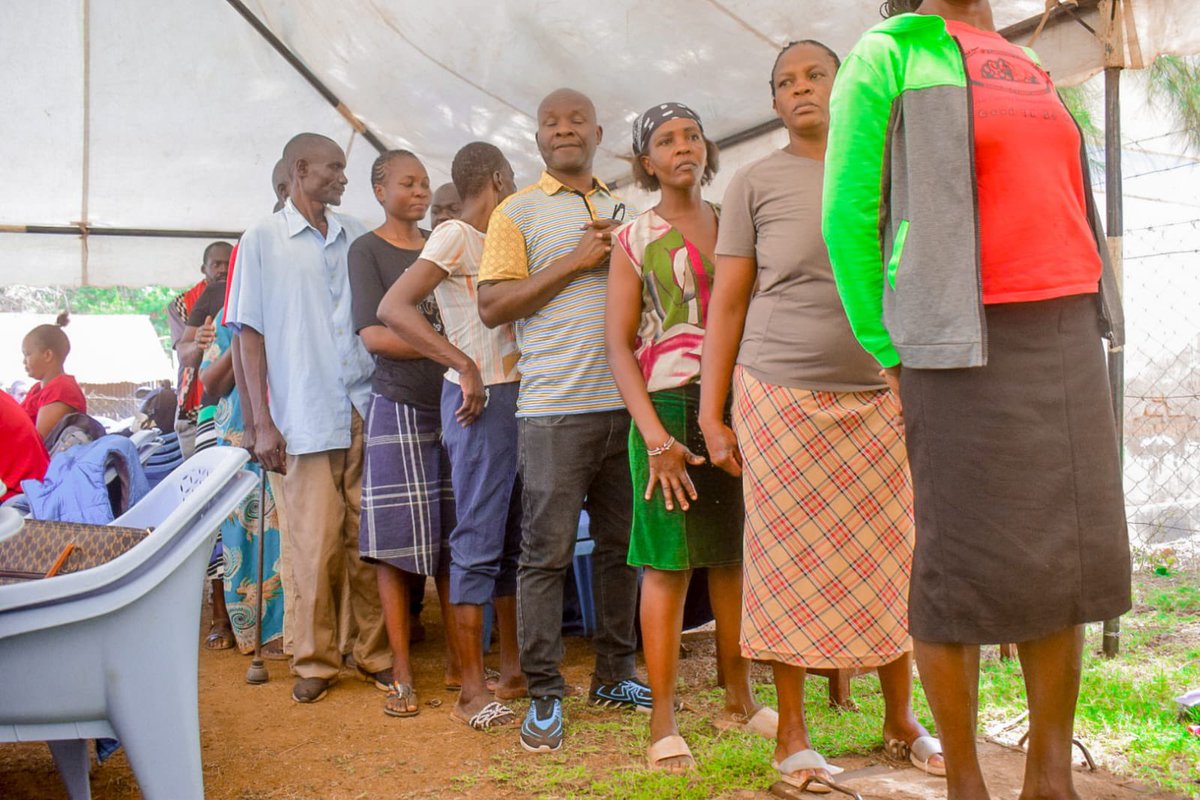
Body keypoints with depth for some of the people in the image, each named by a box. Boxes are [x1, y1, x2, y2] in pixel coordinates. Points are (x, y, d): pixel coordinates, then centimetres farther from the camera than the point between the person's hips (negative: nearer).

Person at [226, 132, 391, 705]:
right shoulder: (263, 241, 4)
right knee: (314, 544, 0)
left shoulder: (357, 237, 14)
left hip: (367, 411, 3)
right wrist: (263, 422, -5)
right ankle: (315, 659, 14)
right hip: (306, 418, -3)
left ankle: (374, 651, 17)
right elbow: (250, 334, 2)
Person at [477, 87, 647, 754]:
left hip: (626, 401, 5)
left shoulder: (624, 211, 19)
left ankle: (615, 675, 23)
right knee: (546, 553, -3)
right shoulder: (517, 212, 5)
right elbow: (492, 306, -4)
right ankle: (544, 696, 7)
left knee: (622, 544, 10)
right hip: (555, 406, -5)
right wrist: (575, 262, -9)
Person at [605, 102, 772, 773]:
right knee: (668, 561, -2)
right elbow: (619, 344, -2)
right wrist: (655, 436, -13)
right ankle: (663, 723, 4)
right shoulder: (635, 239, 5)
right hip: (669, 407, -3)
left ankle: (740, 698, 24)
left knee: (736, 555, 9)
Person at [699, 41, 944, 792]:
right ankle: (792, 735, 14)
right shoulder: (756, 182, 3)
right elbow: (727, 303, 1)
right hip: (782, 397, -2)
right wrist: (711, 415, -4)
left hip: (879, 399, 3)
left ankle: (902, 719, 25)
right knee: (791, 566, 2)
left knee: (893, 562, 8)